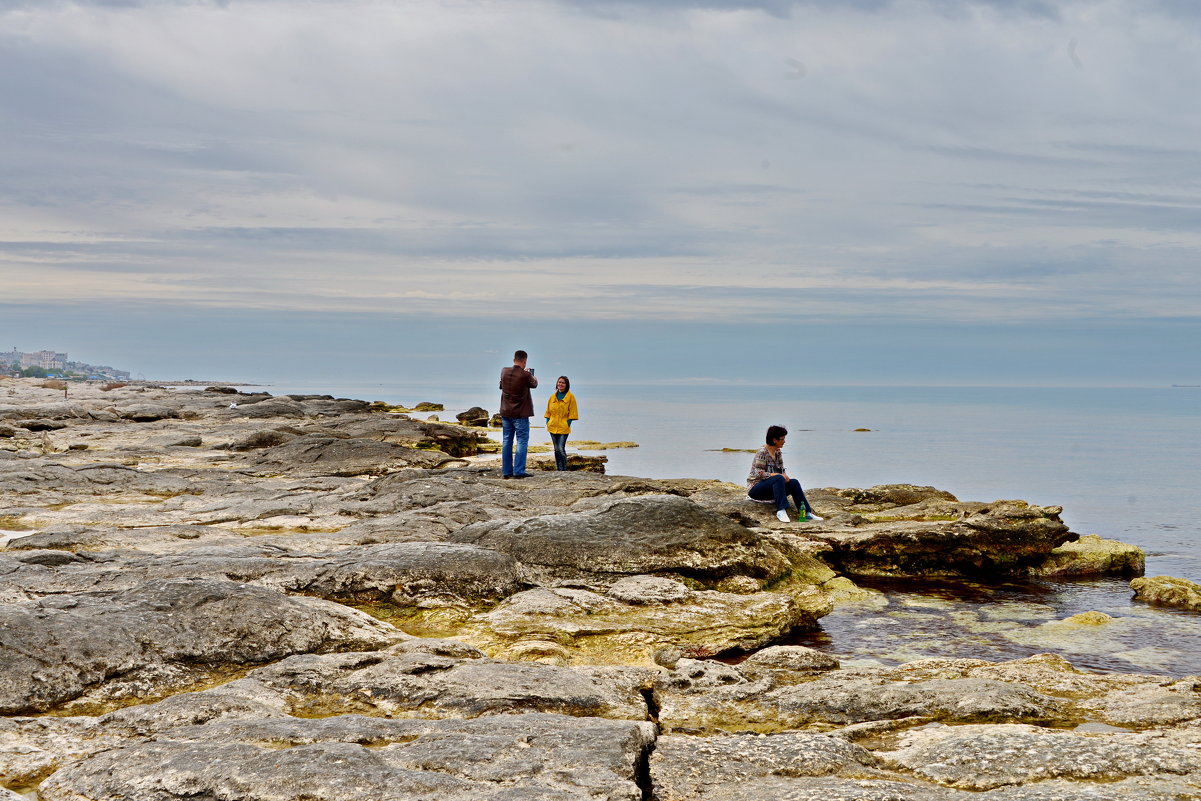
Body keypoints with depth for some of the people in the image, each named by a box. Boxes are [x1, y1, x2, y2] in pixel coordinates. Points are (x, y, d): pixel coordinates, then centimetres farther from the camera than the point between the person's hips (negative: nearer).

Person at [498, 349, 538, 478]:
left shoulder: (504, 372, 0)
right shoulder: (525, 375, -16)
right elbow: (534, 384, 5)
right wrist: (532, 376, 28)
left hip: (505, 413, 5)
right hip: (520, 414, -5)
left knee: (506, 442, 9)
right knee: (522, 441, -1)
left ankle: (506, 471, 11)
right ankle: (518, 471, -6)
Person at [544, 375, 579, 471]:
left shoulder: (570, 397, -1)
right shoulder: (552, 397, 11)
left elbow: (572, 413, -2)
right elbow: (548, 412, 17)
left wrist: (568, 424, -9)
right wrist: (547, 423, 7)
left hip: (563, 427, -5)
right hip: (552, 427, 5)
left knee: (561, 449, -12)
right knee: (556, 449, 8)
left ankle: (563, 470, -6)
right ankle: (558, 469, 14)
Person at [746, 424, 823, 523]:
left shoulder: (778, 452, 10)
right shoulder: (762, 453, -16)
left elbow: (781, 470, 14)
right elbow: (759, 474, -23)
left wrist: (785, 476, -10)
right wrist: (779, 475, -25)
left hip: (770, 489, 7)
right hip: (755, 488, -7)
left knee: (794, 482, -15)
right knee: (778, 479, -34)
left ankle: (807, 512, -19)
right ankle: (781, 511, -42)